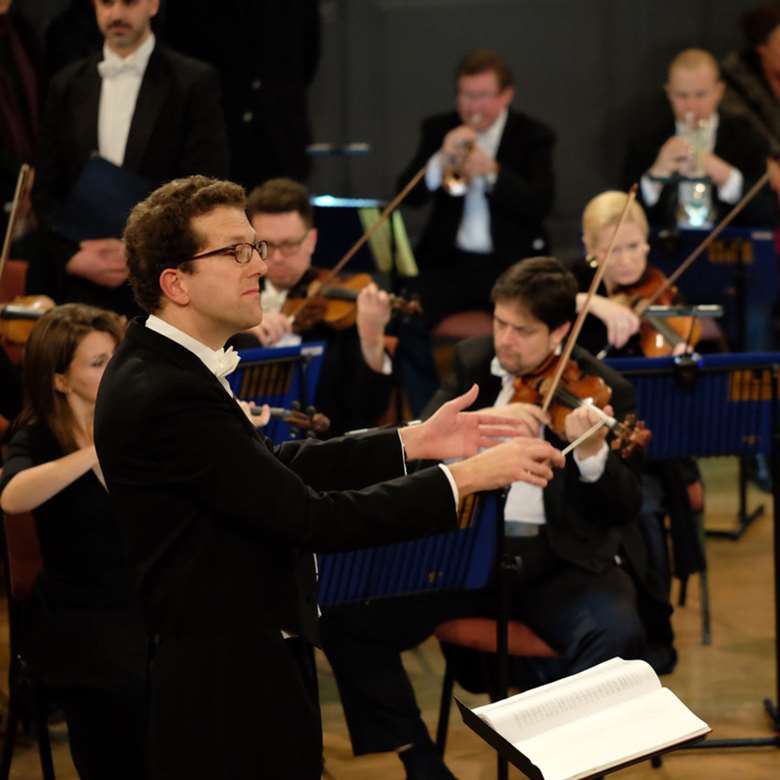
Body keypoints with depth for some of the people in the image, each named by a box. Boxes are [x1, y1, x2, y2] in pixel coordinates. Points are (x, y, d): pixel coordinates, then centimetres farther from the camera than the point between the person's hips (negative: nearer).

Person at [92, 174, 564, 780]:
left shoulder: (163, 366, 4)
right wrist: (465, 477, -21)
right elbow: (314, 518, -26)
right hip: (229, 696, -10)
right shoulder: (166, 396, -26)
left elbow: (271, 471, 9)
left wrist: (413, 442, 3)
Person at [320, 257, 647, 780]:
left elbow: (625, 512, -8)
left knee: (617, 634, -35)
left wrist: (593, 455, -28)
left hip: (559, 562, -3)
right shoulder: (473, 362, 9)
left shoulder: (603, 389, -3)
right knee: (347, 613, -17)